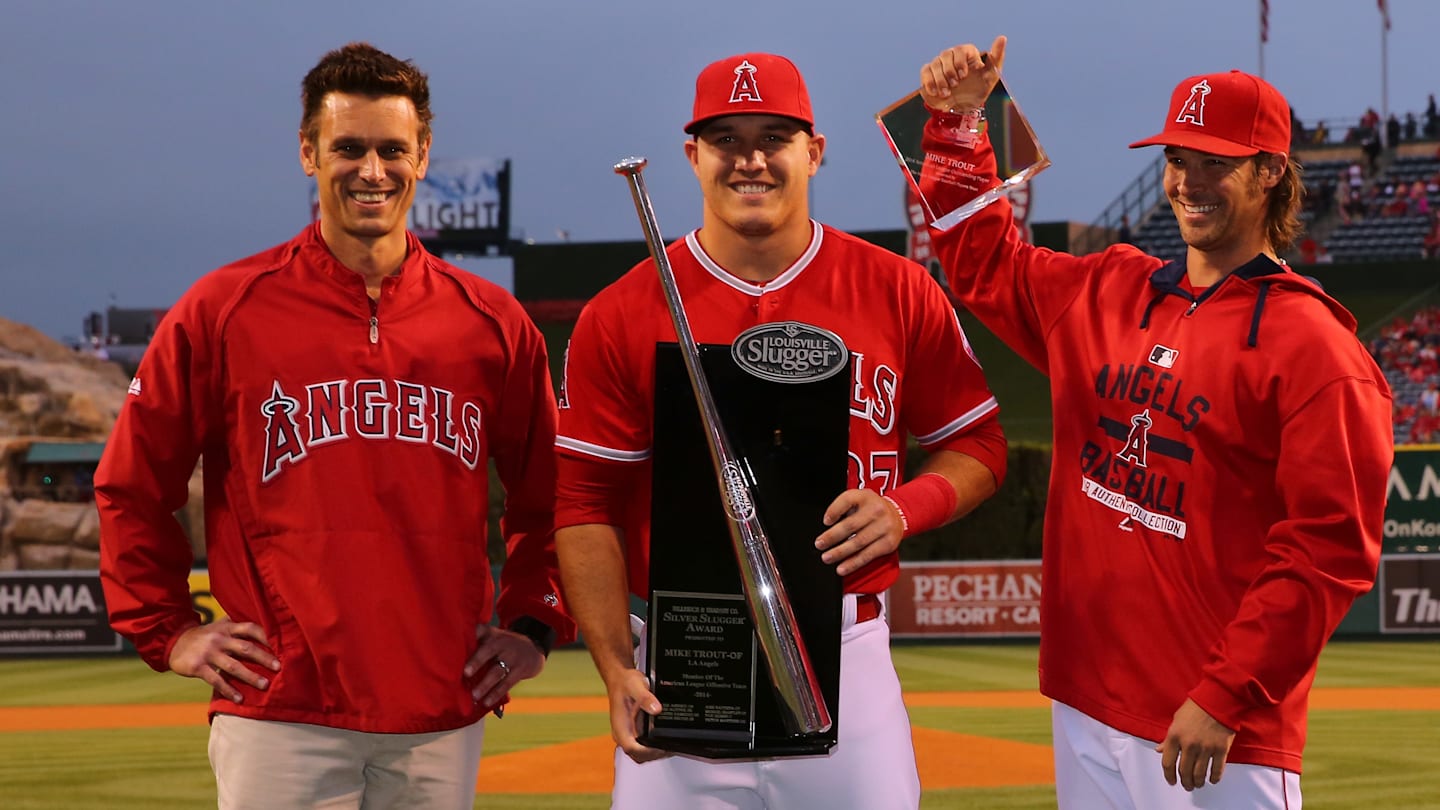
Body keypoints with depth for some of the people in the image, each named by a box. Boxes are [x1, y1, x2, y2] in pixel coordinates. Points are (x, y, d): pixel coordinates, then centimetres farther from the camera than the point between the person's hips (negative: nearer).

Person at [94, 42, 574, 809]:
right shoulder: (223, 311, 2)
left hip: (443, 719, 3)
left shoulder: (492, 322, 8)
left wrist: (534, 626, 10)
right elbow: (131, 488, 8)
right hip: (279, 712, -2)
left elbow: (548, 494, 19)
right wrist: (168, 633, 4)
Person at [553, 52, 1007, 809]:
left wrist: (905, 509, -11)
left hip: (849, 658, 1)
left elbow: (978, 444, 11)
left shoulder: (898, 291, 3)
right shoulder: (620, 315, 0)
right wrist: (616, 668, -12)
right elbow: (588, 504, -2)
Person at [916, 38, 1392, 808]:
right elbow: (984, 262, 27)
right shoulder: (1106, 295, 11)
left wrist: (1228, 697, -20)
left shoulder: (1311, 346, -11)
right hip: (1085, 704, 7)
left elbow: (1330, 551, -16)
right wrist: (957, 126, 13)